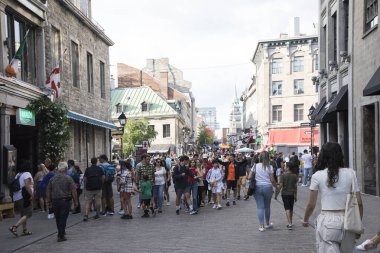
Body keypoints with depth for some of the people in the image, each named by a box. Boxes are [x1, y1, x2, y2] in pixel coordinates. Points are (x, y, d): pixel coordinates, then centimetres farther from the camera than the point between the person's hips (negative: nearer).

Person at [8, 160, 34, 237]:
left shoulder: (18, 174, 15)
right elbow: (27, 186, -22)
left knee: (23, 214, 16)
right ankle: (14, 227, -17)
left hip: (17, 197, 9)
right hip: (24, 197, -9)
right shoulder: (27, 174, -10)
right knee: (28, 214, -5)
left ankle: (24, 230, 17)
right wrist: (32, 194, -19)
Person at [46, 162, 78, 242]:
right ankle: (61, 236, 0)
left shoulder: (52, 179, 6)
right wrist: (75, 201, -3)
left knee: (57, 219, 17)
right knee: (63, 218, 0)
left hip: (55, 201, 4)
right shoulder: (68, 178, -7)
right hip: (65, 201, -4)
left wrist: (49, 201, 16)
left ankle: (61, 233, 33)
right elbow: (73, 191, -10)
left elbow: (48, 191, 8)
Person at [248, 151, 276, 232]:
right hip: (267, 187, 0)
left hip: (257, 187, 0)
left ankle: (261, 226, 2)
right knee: (267, 206, 15)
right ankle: (267, 224, 29)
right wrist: (276, 186, 9)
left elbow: (249, 177, -3)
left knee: (260, 207, 4)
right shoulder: (270, 167, -5)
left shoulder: (255, 166, 0)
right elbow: (272, 180, -6)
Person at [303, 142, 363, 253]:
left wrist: (305, 220, 16)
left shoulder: (317, 176, -4)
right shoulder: (350, 173, 1)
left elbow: (311, 205, -1)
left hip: (327, 221, -3)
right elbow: (359, 202, 1)